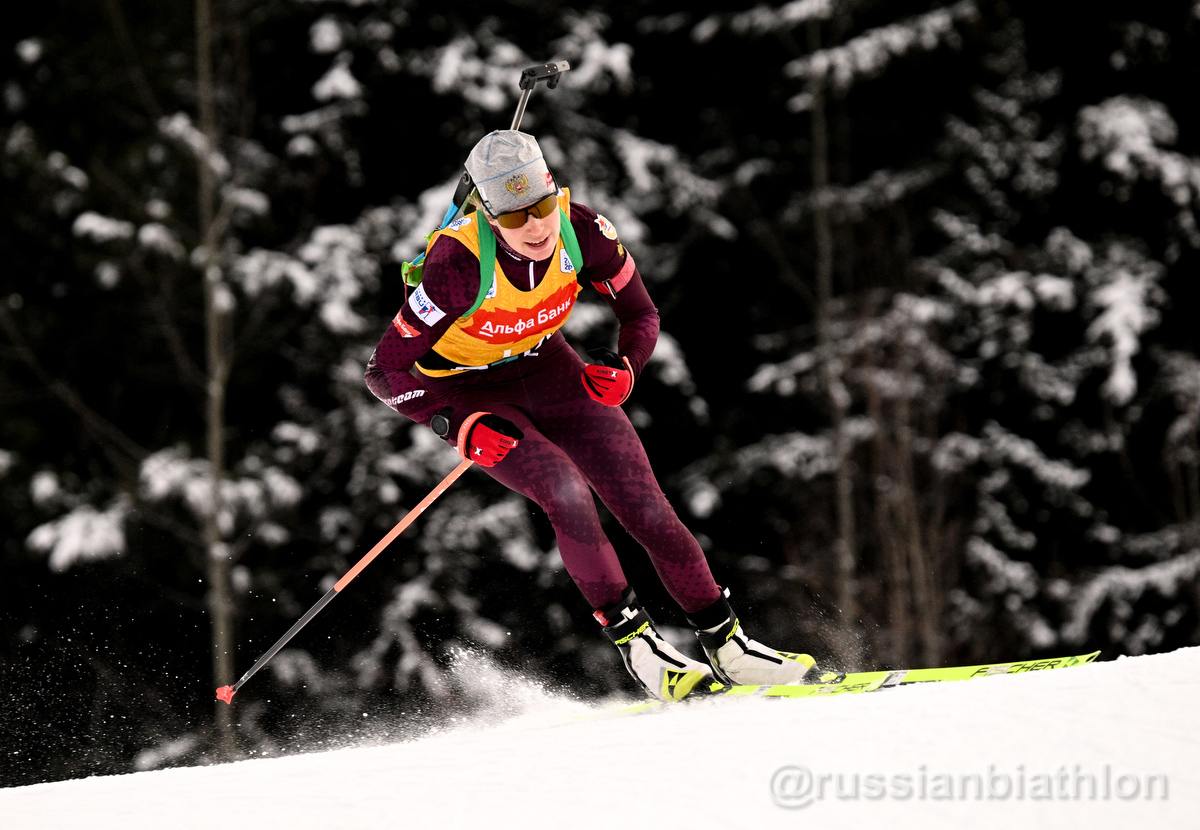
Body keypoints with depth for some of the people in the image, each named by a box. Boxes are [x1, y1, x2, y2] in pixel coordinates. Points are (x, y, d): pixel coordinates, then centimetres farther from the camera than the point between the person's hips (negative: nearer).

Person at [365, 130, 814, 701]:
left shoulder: (582, 232, -24)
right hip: (466, 391, -4)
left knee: (642, 503, -6)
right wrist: (461, 427, -36)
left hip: (542, 365, 4)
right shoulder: (459, 263, -34)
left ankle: (723, 643, 4)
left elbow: (641, 316, -7)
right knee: (567, 494, -25)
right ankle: (633, 642, -11)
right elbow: (386, 370, -27)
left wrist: (624, 367, -28)